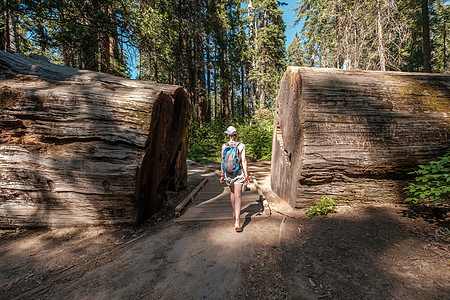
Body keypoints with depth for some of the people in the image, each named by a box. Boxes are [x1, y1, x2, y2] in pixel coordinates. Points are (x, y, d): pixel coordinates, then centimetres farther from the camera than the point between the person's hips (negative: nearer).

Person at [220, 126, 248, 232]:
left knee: (232, 192, 24)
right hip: (238, 173, -2)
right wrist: (246, 173, -1)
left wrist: (222, 175, 6)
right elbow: (243, 161, -7)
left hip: (228, 172, 2)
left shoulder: (224, 146, -3)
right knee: (238, 196, -2)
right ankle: (237, 221, -10)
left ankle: (234, 212, 42)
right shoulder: (241, 146, -4)